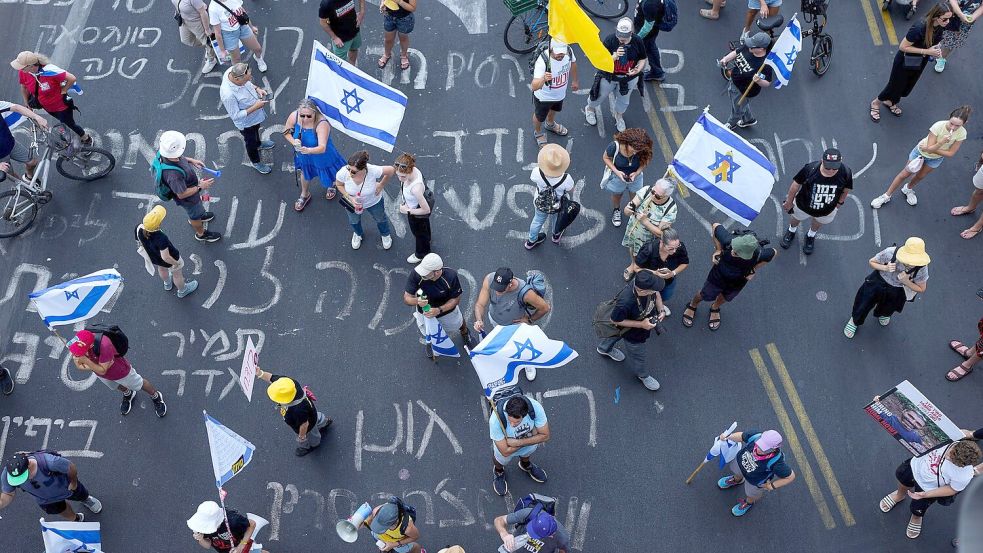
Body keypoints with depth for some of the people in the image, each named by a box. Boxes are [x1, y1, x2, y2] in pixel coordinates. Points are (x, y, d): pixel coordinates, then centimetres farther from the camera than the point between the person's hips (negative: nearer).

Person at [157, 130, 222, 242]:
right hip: (188, 198, -7)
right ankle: (201, 234, 55)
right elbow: (182, 194, -32)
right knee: (195, 214, 25)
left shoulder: (162, 151, -27)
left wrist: (191, 160, -4)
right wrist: (200, 187, -23)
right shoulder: (173, 174, -49)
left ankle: (193, 218, 69)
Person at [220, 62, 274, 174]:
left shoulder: (233, 71, -25)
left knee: (256, 130, 37)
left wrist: (257, 89, -16)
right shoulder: (228, 95, -45)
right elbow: (236, 116, -31)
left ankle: (258, 144, 68)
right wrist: (255, 107, -33)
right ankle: (256, 162, 51)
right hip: (246, 122, -6)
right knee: (251, 141, 23)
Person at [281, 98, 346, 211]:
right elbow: (286, 132, -7)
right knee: (305, 173, 30)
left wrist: (308, 150, -67)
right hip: (304, 155, 4)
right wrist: (293, 142, -28)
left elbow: (322, 148, -48)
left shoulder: (322, 124, -41)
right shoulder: (294, 116, -27)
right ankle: (305, 195, 61)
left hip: (322, 156, -4)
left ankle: (332, 185, 63)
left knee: (328, 176, 23)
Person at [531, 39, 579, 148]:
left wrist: (575, 80, 14)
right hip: (543, 97, -5)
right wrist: (543, 79, -68)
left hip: (560, 93, 5)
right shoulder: (543, 61, -42)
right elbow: (534, 87, -48)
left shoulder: (568, 51, -26)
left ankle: (550, 124, 67)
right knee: (539, 117, 24)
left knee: (554, 110, 35)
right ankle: (538, 133, 56)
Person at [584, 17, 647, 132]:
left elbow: (642, 59, -3)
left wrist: (638, 69, -24)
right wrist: (615, 56, -41)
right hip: (608, 76, -2)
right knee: (600, 95, 23)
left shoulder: (637, 42, -19)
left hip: (629, 78, 2)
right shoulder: (609, 40, -26)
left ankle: (619, 116, 55)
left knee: (623, 100, 24)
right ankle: (590, 109, 56)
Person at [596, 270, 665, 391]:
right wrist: (641, 324, -33)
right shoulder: (625, 303, -49)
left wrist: (661, 310, -20)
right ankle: (642, 375, 57)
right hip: (634, 334, -6)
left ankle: (605, 348, 68)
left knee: (617, 335, 36)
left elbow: (657, 293, -7)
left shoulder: (644, 283, -32)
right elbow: (615, 320, -29)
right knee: (637, 355, 24)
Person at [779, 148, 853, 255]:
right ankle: (791, 231, 67)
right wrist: (789, 201, -4)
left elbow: (846, 188, -10)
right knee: (795, 218, 31)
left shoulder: (846, 173, -34)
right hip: (803, 205, -1)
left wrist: (840, 202, 7)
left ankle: (811, 235, 68)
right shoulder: (809, 169, -38)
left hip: (827, 210, 1)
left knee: (819, 222, 33)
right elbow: (796, 184, -19)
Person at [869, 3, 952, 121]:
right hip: (905, 61, -7)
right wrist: (927, 51, -31)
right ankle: (876, 103, 39)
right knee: (896, 85, 13)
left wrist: (937, 49, -14)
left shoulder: (939, 26, -16)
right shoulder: (919, 28, -38)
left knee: (908, 86, 23)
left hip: (921, 62, 7)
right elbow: (903, 47, -29)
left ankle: (890, 102, 50)